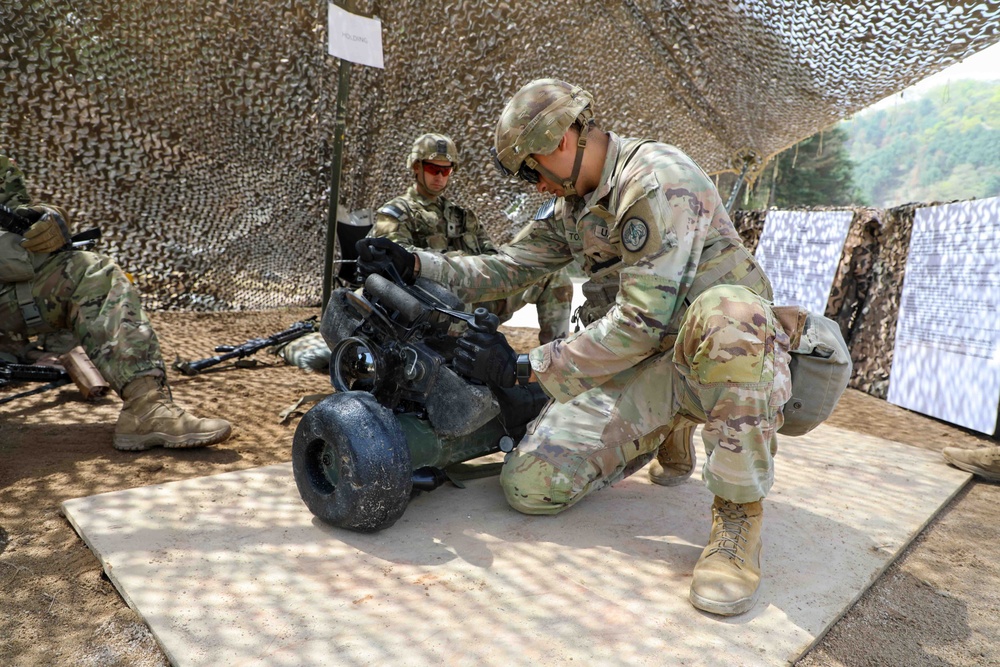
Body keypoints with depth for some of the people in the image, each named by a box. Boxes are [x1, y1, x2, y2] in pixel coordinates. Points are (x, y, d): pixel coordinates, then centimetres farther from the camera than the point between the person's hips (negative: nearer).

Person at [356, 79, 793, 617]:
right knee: (530, 483, -13)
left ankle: (739, 511, -25)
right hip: (641, 366, 7)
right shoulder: (572, 205, 10)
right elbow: (506, 268, 12)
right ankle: (668, 432, 12)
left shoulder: (657, 180, -18)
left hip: (723, 352, -6)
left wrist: (524, 365, -22)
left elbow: (642, 321, -25)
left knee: (726, 313, -43)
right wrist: (412, 264, -3)